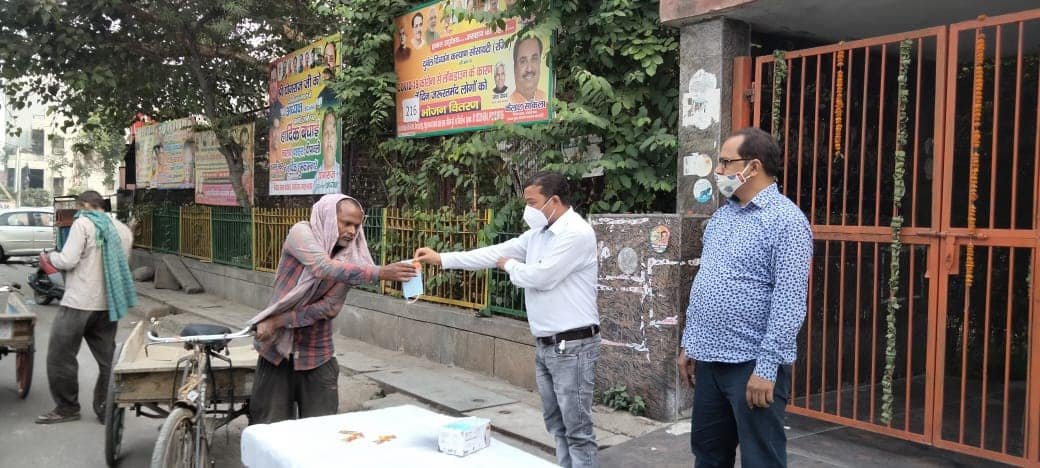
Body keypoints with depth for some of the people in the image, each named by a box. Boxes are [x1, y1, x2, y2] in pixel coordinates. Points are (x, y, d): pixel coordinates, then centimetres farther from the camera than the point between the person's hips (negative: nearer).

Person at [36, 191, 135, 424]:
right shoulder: (122, 229, 10)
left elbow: (68, 260, -15)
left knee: (60, 356, 8)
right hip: (108, 303, 6)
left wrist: (49, 257, 4)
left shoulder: (83, 223, -9)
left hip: (79, 302, -6)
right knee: (107, 359, 11)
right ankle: (106, 409, 15)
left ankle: (66, 407, 15)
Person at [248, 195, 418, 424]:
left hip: (317, 355, 2)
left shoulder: (350, 259, -4)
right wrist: (380, 273, -38)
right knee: (270, 427, 6)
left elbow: (330, 307, -13)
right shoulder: (302, 233, -12)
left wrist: (280, 320, -20)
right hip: (277, 349, -2)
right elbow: (324, 267, -31)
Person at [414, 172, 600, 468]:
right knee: (557, 424, 16)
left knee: (577, 428, -2)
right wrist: (441, 259, 8)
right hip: (546, 345, 9)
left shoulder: (577, 233, -17)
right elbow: (496, 253, 12)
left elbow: (540, 277, -21)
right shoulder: (538, 233, 11)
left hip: (572, 346, -9)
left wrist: (511, 266, -1)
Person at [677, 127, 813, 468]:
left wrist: (766, 367, -22)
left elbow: (789, 303, -19)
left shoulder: (786, 220, -13)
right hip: (709, 360, 8)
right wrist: (689, 343, 14)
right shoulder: (722, 214, 11)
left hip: (753, 364, -8)